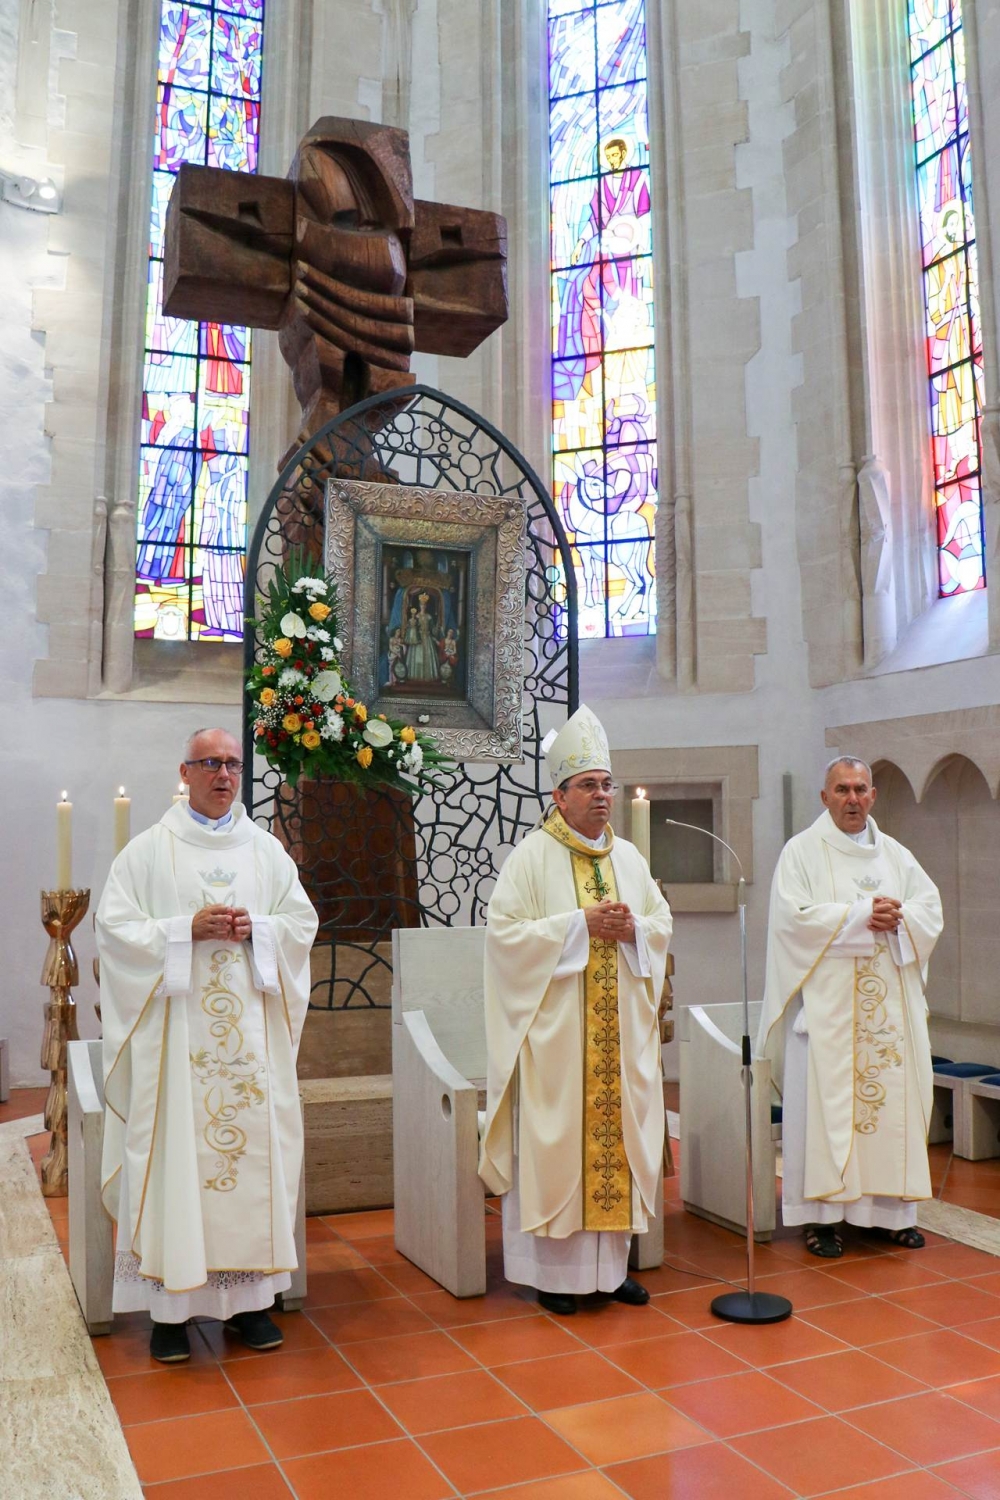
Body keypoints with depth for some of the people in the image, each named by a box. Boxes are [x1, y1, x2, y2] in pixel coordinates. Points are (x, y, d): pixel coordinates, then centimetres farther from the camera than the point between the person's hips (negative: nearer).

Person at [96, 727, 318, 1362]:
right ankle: (171, 1304, 9)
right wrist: (188, 929, -14)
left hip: (251, 1033, 3)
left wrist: (254, 928, -9)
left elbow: (303, 922, 9)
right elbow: (115, 927, -3)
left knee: (252, 1150, 4)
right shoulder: (148, 851, 3)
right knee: (175, 1155, -2)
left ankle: (249, 1296, 15)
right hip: (175, 1034, -2)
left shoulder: (267, 850, 11)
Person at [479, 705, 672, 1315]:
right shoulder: (533, 856, -5)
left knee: (620, 1134, 8)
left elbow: (663, 921, 14)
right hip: (557, 1030, -5)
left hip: (621, 1030, 5)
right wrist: (580, 925, -17)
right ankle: (555, 1268, 12)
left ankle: (614, 1259, 21)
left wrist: (632, 928, -8)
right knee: (558, 1139, -1)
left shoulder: (629, 857, 12)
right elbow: (505, 930, -11)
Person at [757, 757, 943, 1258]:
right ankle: (821, 1213, 2)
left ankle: (890, 1208, 15)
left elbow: (930, 908, 8)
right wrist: (862, 914, -15)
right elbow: (793, 916, -12)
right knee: (826, 1100, -4)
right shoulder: (802, 851, 0)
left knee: (893, 1095, 5)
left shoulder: (896, 854, 15)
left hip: (889, 1004, 5)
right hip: (827, 1003, -4)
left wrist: (896, 918, -12)